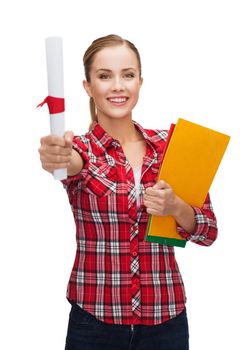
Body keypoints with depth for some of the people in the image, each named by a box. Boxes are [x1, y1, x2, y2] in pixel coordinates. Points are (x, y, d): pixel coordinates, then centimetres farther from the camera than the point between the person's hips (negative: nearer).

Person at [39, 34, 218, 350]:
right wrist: (58, 157, -50)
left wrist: (175, 207, -18)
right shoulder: (80, 150, -3)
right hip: (93, 322, -1)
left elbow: (208, 232, 1)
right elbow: (75, 163, -28)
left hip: (165, 319, 2)